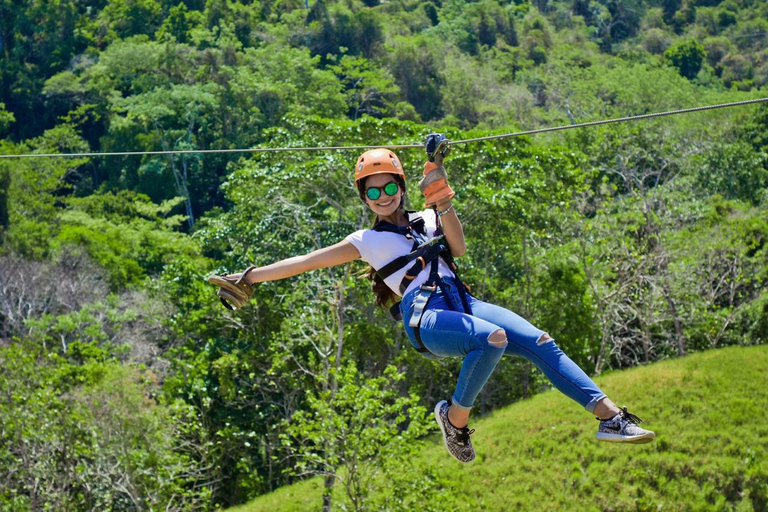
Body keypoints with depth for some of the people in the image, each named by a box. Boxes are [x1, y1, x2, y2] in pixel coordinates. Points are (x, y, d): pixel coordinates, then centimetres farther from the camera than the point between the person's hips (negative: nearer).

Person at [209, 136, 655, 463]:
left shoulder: (428, 220, 24)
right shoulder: (367, 242, 19)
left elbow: (458, 248, 4)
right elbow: (308, 260, 17)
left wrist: (440, 198, -7)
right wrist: (248, 278, 14)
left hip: (462, 302, 4)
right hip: (425, 318, -4)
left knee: (542, 343, -16)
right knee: (493, 338, -35)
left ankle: (612, 417, -19)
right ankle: (456, 418, -15)